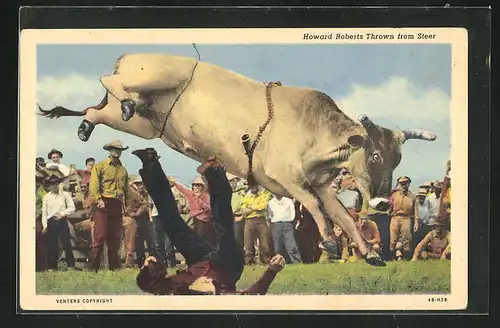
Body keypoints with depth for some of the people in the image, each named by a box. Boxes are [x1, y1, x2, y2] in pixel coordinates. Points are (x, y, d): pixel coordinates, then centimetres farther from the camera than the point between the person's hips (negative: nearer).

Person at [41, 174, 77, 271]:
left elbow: (72, 207, 4)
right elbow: (44, 212, 9)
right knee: (51, 245, 1)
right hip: (51, 222, 2)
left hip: (62, 222, -2)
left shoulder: (65, 194, 5)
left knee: (67, 243, -7)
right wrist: (44, 225, 2)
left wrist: (62, 213, -9)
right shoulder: (46, 196, 10)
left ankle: (71, 265, -2)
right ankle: (52, 267, 8)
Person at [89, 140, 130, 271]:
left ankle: (114, 266, 10)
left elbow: (126, 189, 24)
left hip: (117, 206, 5)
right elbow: (93, 185, -6)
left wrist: (126, 204, 12)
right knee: (100, 236, -10)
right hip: (104, 204, -5)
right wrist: (98, 200, -17)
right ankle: (94, 266, -9)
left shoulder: (123, 170, 21)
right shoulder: (100, 166, 5)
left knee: (115, 238, 6)